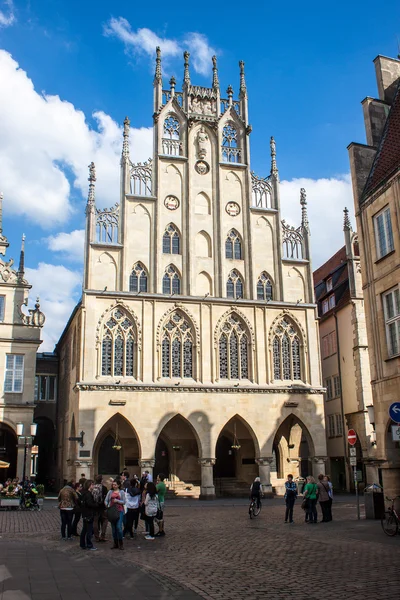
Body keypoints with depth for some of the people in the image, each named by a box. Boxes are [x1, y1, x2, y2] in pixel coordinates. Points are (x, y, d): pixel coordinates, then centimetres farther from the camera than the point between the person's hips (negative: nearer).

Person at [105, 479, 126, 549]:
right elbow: (106, 500, 5)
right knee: (113, 528, 7)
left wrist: (117, 501, -14)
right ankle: (115, 543, 17)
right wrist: (107, 505, -13)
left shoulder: (121, 492, 3)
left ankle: (121, 543, 1)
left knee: (119, 527, -11)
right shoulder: (110, 492, 9)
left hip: (119, 511, -3)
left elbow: (124, 502, 0)